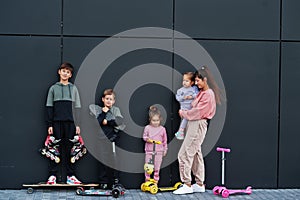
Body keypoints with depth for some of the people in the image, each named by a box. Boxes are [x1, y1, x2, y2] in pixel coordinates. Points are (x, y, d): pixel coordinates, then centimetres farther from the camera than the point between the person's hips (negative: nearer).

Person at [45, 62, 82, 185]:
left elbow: (77, 108, 10)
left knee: (69, 149, 1)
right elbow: (49, 107, 6)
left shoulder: (73, 88, 12)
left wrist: (77, 124, 2)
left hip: (70, 123, 1)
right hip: (57, 123, -1)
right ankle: (53, 175, 1)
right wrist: (50, 124, -2)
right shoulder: (53, 88, 9)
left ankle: (70, 176, 5)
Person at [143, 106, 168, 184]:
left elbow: (165, 140, 9)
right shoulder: (147, 128, -1)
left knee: (157, 168, 4)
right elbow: (144, 136, 5)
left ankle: (155, 182, 13)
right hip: (149, 150, -1)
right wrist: (147, 139, -17)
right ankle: (147, 182, 9)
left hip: (159, 151, 1)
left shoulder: (162, 129, 2)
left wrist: (165, 149, 12)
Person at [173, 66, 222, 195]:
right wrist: (186, 113, 0)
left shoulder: (208, 94, -15)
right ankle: (199, 185, 21)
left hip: (198, 126, -10)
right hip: (194, 125, 10)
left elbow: (198, 112, -17)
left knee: (184, 154, -10)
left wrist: (184, 113, -4)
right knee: (196, 154, 14)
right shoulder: (202, 92, 16)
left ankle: (187, 185, -5)